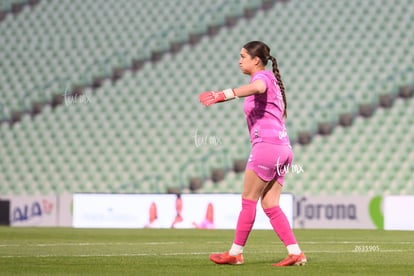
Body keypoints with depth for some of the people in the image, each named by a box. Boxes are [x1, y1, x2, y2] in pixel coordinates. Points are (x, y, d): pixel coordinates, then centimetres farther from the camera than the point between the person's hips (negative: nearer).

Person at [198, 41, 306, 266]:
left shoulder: (263, 76, -8)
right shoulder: (270, 80, 23)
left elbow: (257, 87, -33)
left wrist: (225, 94, -46)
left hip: (267, 145, -9)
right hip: (282, 148, 9)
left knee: (248, 201, -1)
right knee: (270, 205, 6)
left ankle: (235, 253, 4)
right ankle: (295, 253, -1)